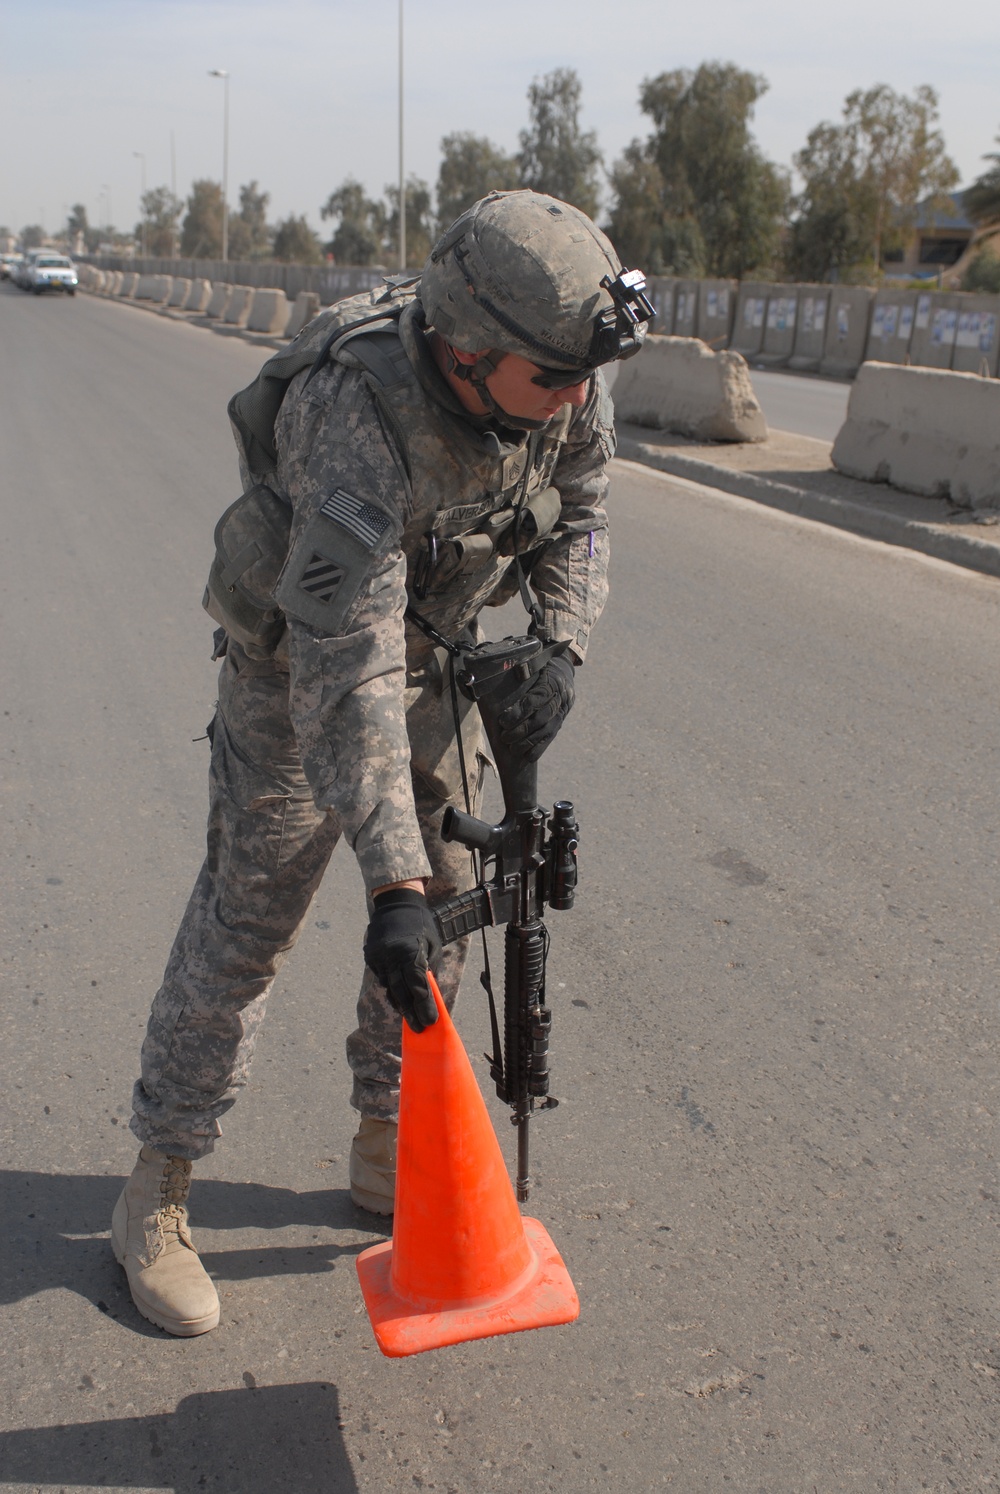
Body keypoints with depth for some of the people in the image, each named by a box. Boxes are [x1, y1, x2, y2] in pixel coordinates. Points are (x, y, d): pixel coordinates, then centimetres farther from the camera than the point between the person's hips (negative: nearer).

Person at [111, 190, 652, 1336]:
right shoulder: (358, 416, -38)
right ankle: (157, 1191, 15)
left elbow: (578, 517, 2)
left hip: (439, 646, 6)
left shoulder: (565, 380, -18)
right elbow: (346, 668, -42)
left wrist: (559, 646, -14)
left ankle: (385, 1148, 27)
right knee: (248, 917, -3)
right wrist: (390, 879, -45)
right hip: (298, 651, -6)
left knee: (444, 905, 8)